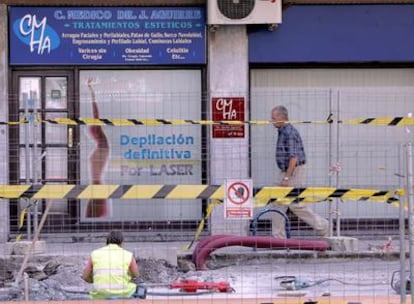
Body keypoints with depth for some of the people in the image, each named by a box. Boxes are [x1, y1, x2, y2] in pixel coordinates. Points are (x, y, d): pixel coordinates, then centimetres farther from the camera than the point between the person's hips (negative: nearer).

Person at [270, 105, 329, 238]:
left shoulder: (290, 133, -18)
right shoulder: (282, 132, 14)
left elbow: (294, 157, -24)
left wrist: (286, 177, -25)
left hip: (294, 171, -10)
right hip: (285, 171, 10)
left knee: (296, 205, -6)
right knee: (278, 204, 7)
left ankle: (323, 226, 6)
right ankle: (278, 237, 9)